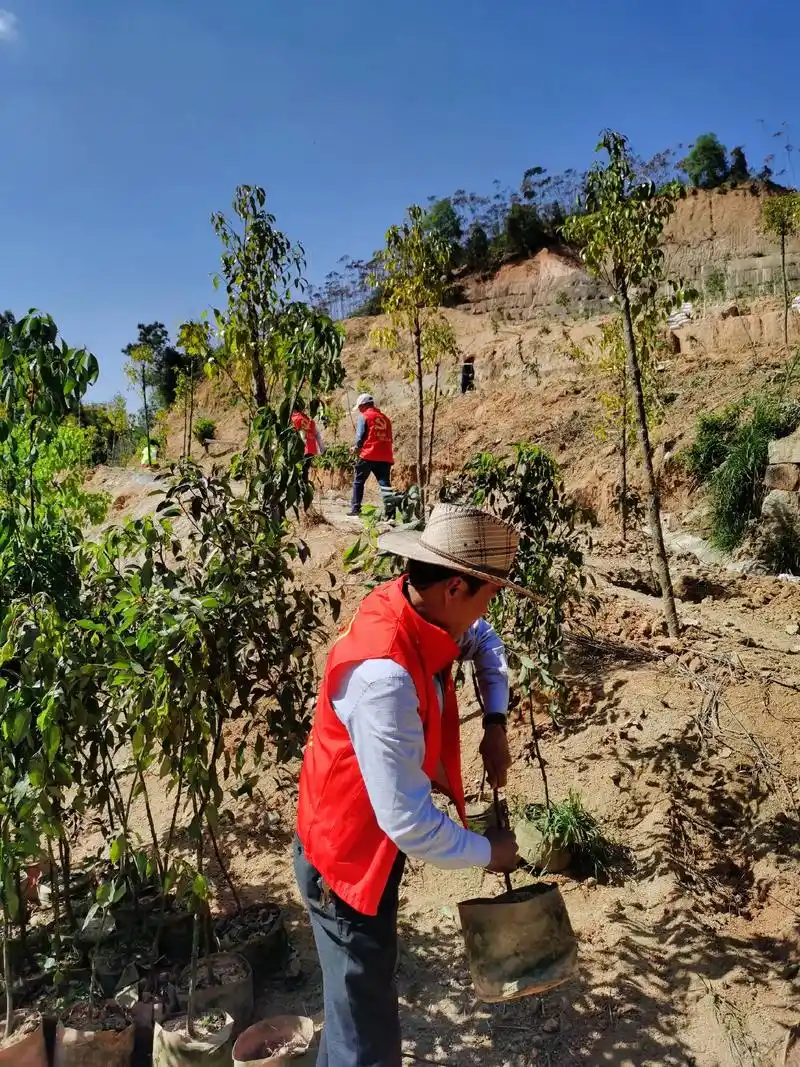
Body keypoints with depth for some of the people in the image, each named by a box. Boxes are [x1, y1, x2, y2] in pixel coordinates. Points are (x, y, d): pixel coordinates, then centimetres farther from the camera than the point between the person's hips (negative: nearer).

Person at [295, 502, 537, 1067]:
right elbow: (408, 821, -32)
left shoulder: (417, 612, -11)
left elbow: (485, 642, 13)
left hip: (371, 844, 9)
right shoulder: (385, 675, -37)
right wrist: (488, 851, -15)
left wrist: (496, 724, 0)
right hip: (350, 857, -9)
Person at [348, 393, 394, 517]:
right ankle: (389, 508, -17)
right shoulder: (385, 418, 16)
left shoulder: (364, 416, 0)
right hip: (385, 456, 4)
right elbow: (389, 438, 16)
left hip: (368, 455, -4)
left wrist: (356, 448, 13)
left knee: (358, 482, 11)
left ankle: (355, 508, 13)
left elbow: (360, 435, -5)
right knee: (385, 483, 0)